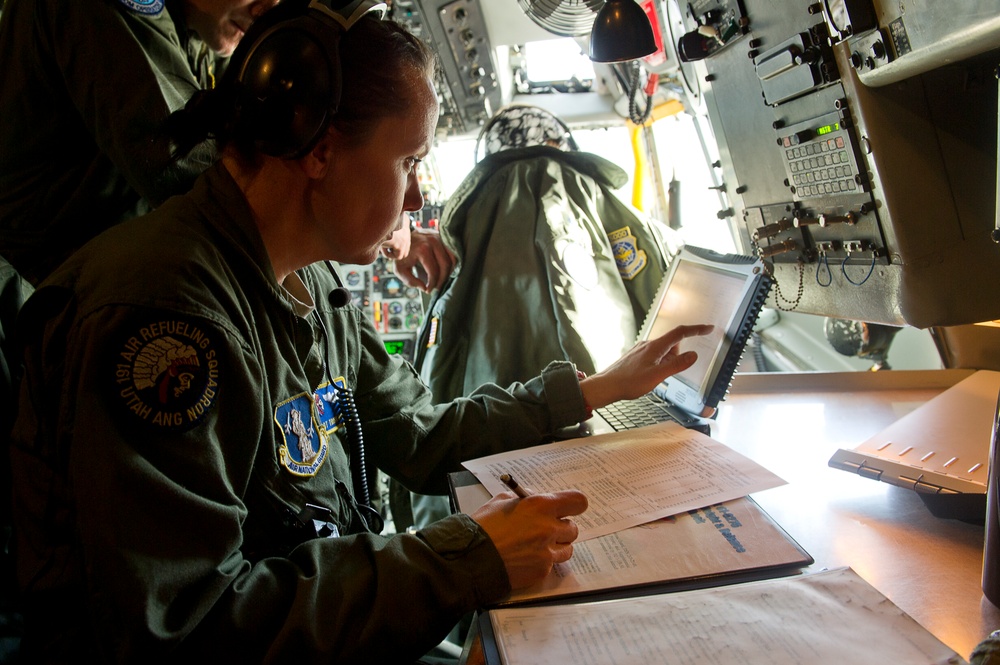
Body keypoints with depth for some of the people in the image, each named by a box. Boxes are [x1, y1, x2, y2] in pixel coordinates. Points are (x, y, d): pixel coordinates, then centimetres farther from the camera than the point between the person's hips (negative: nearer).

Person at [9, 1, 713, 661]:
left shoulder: (315, 283, 4)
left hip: (332, 595, 8)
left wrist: (600, 387, 13)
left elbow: (420, 435, 11)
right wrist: (468, 558, -27)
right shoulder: (166, 306, -26)